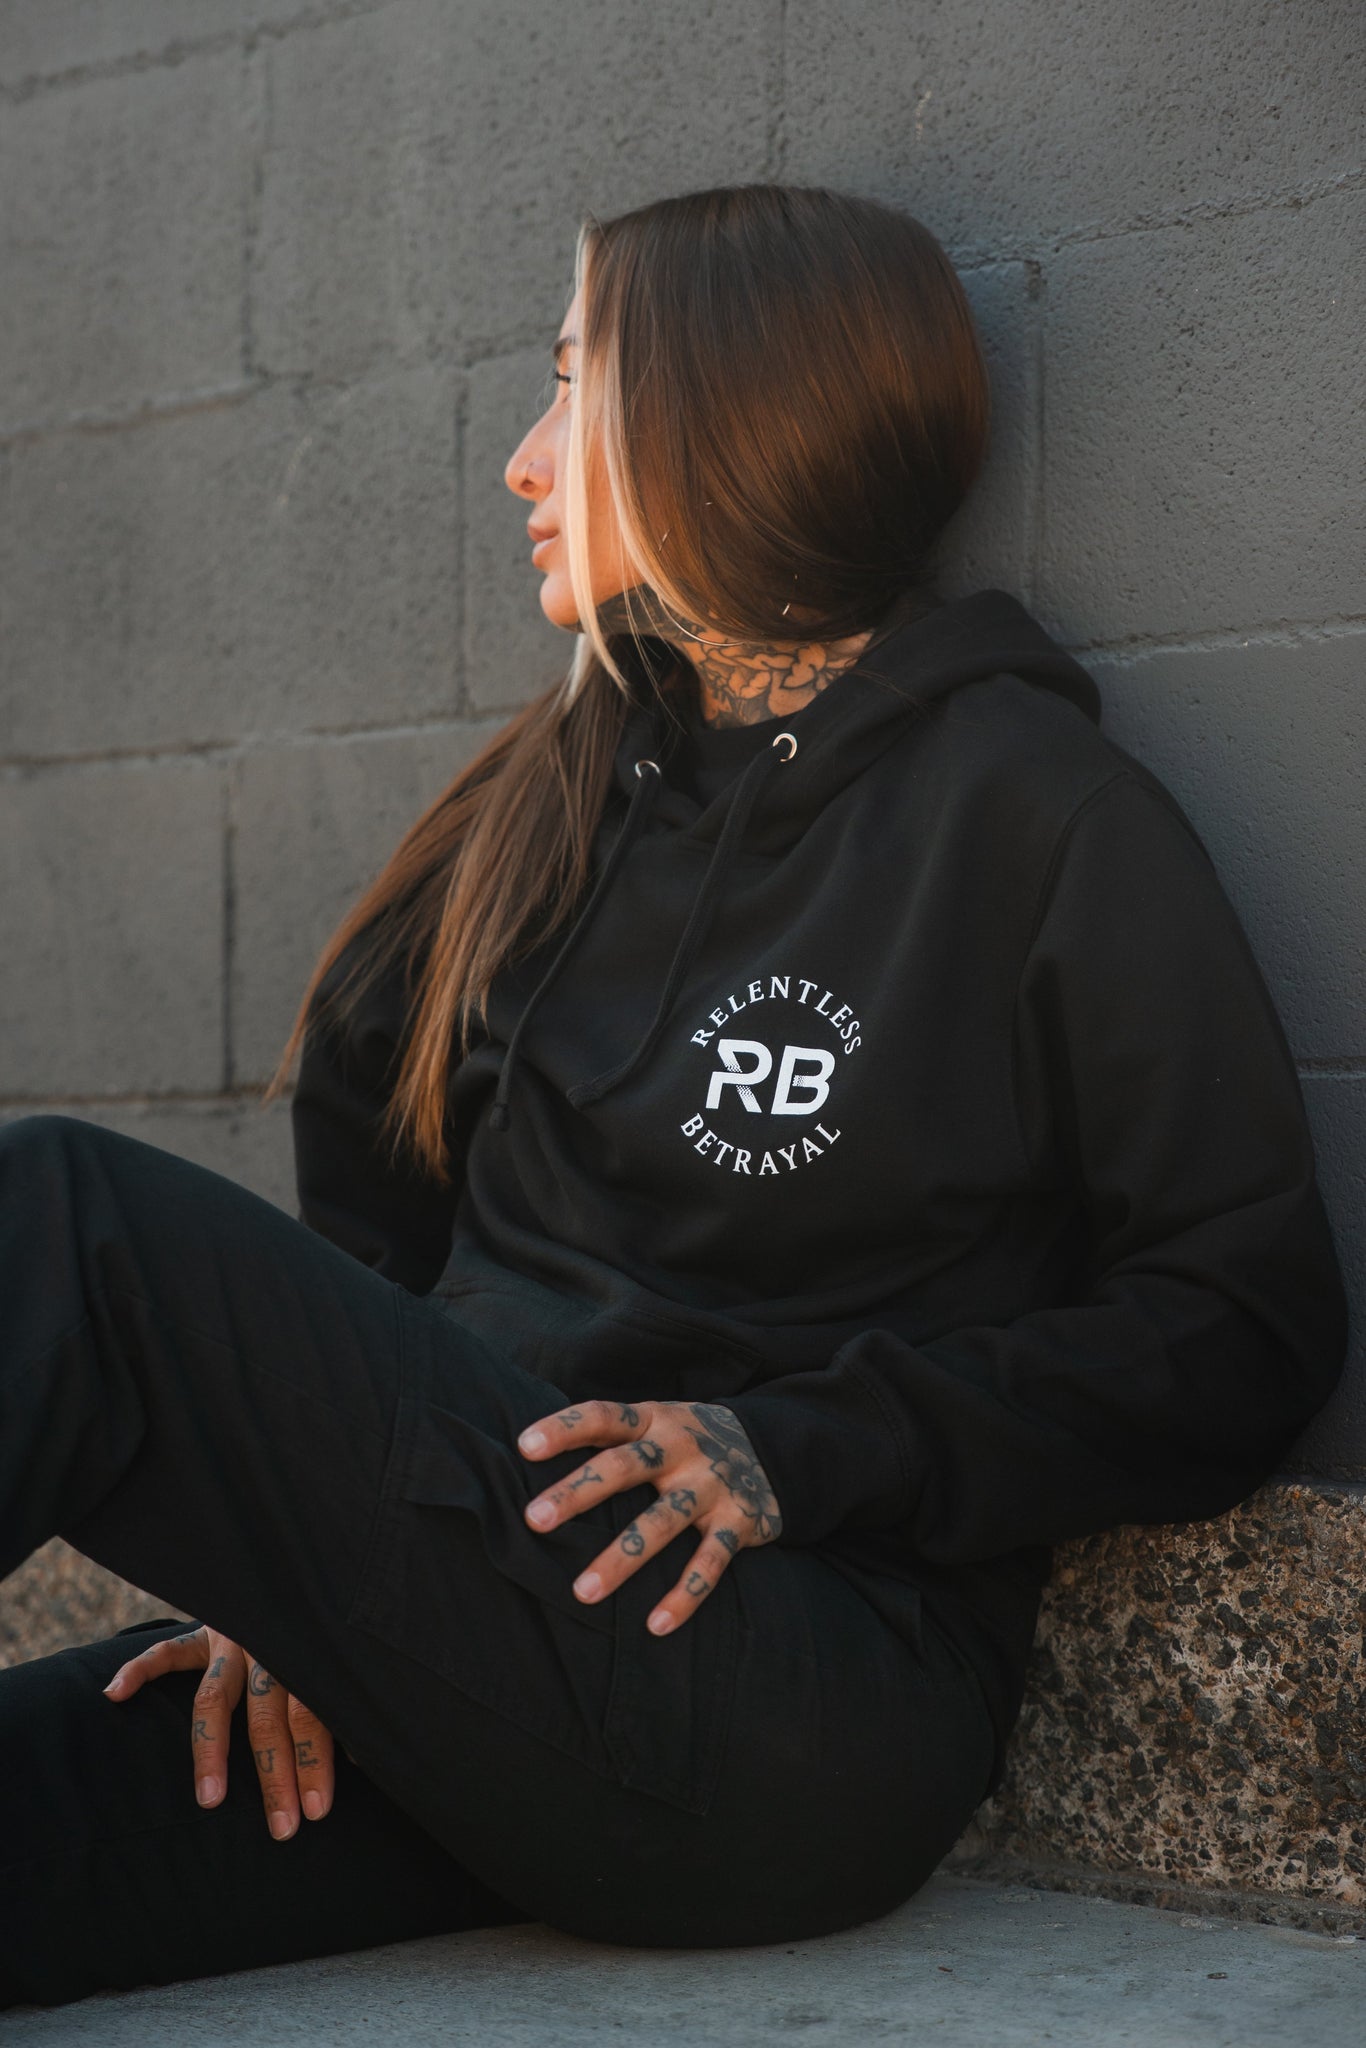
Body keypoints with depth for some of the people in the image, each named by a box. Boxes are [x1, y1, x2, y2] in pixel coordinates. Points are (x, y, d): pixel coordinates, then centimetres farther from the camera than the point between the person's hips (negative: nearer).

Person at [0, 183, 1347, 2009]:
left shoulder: (1039, 813, 1)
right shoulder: (565, 794, 22)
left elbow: (1248, 1332, -4)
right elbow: (374, 1213, 19)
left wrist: (789, 1454, -14)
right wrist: (291, 1549, 2)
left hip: (805, 1714, -6)